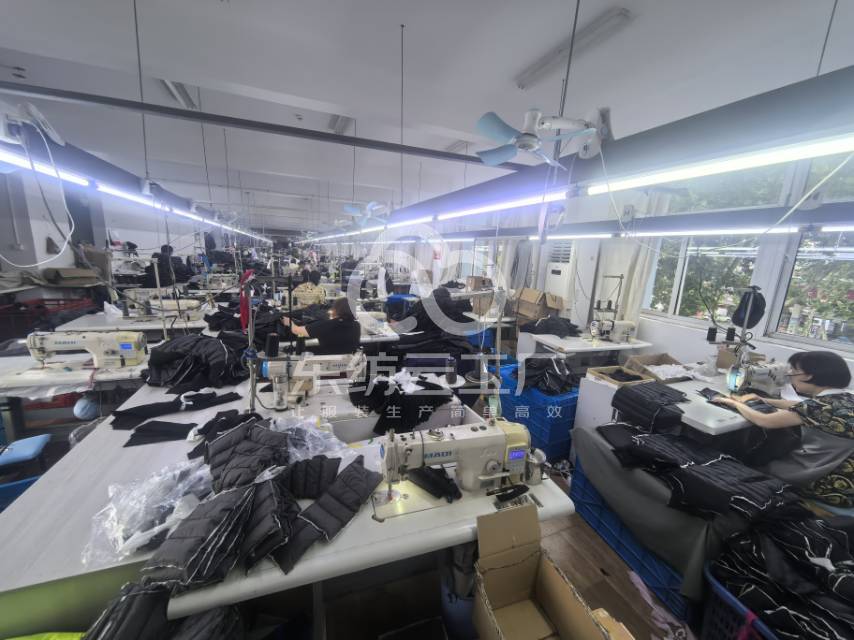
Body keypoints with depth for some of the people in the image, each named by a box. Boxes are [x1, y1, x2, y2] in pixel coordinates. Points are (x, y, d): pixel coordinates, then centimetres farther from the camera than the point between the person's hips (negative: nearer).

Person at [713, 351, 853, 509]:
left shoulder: (820, 406, -27)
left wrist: (736, 403, -6)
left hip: (833, 487, -7)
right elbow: (800, 407, 14)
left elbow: (764, 421, -21)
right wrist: (760, 399, 12)